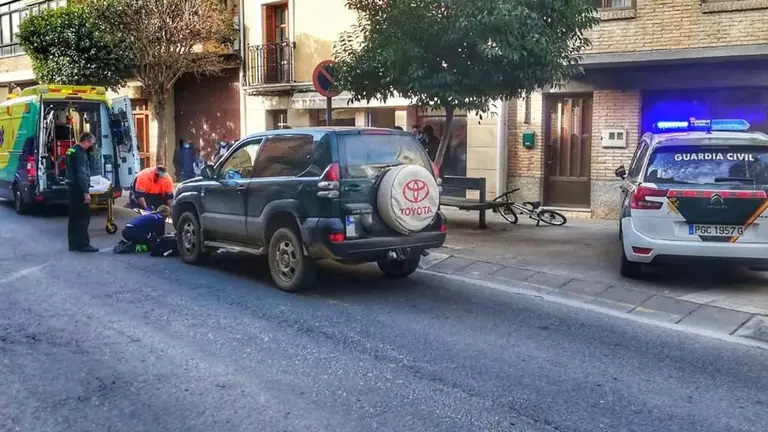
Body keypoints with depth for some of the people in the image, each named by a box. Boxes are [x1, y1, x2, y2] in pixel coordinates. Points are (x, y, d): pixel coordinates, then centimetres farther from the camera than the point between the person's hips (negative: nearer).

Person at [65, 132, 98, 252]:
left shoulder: (71, 150, 16)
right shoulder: (80, 153, -16)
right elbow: (81, 174, -22)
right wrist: (86, 192, -24)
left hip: (72, 187, 10)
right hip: (78, 188, -10)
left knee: (74, 216, 12)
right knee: (83, 217, -7)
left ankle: (74, 244, 15)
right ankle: (83, 244, -6)